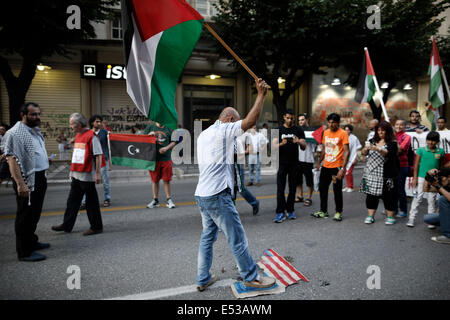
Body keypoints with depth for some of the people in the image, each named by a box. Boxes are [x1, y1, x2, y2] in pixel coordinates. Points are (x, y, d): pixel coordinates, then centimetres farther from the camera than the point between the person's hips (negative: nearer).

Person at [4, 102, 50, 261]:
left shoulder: (36, 131, 15)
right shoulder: (15, 133, -14)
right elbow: (12, 159, -21)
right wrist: (20, 184, -28)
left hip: (40, 178, 9)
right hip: (28, 181, -9)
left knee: (35, 214, 20)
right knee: (25, 216, 0)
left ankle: (31, 241, 35)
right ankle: (24, 252, 10)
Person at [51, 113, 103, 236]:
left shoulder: (91, 136, -13)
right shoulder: (78, 135, 14)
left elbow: (98, 155, -17)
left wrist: (97, 173, -19)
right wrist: (72, 170, 21)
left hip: (87, 176, -8)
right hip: (76, 175, 8)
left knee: (91, 202, 1)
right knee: (72, 200, 15)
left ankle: (96, 227, 13)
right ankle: (67, 225, 26)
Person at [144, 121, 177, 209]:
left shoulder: (168, 129, 7)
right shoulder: (150, 127, 6)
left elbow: (173, 142, 8)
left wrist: (166, 148, -10)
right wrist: (149, 135, -12)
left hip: (166, 158, 0)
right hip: (154, 158, 0)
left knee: (167, 180, 3)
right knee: (154, 180, 9)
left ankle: (169, 199, 15)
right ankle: (155, 200, 22)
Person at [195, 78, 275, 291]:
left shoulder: (204, 134, 18)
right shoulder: (224, 130, -9)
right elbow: (251, 120, -19)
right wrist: (261, 94, -14)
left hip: (202, 194, 9)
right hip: (217, 196, -9)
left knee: (207, 237, 16)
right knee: (237, 239, 2)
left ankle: (203, 279, 24)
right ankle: (251, 277, 16)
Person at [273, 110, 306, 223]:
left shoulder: (298, 130, 5)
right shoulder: (279, 130, 3)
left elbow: (304, 147, 2)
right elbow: (274, 146, -4)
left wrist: (299, 142, -20)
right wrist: (281, 144, -25)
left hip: (294, 163, 1)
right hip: (282, 163, -1)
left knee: (292, 188, 7)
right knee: (280, 188, -6)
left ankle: (290, 210, 18)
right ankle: (280, 212, -3)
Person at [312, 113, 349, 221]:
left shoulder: (343, 133, -9)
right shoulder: (326, 132, 9)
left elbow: (346, 151, -14)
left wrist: (343, 168, -21)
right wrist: (319, 162, 17)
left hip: (336, 167, -6)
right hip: (325, 166, 6)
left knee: (337, 190, 2)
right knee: (322, 188, 12)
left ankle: (338, 212, 18)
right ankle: (323, 211, 26)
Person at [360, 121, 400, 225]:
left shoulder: (392, 143, -1)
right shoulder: (372, 141, 11)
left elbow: (387, 153, -18)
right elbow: (363, 153, 3)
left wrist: (378, 149, -34)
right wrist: (366, 148, -19)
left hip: (386, 175, -3)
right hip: (372, 173, 3)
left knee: (388, 195, 2)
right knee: (371, 195, 4)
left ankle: (390, 217, 17)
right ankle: (370, 216, 14)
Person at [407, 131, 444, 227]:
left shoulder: (441, 152, 3)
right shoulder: (421, 150, -3)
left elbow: (441, 165, 11)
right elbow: (416, 164, 0)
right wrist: (415, 178, -3)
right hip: (421, 177, -2)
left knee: (432, 199, 9)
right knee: (417, 198, 0)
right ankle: (411, 218, 5)